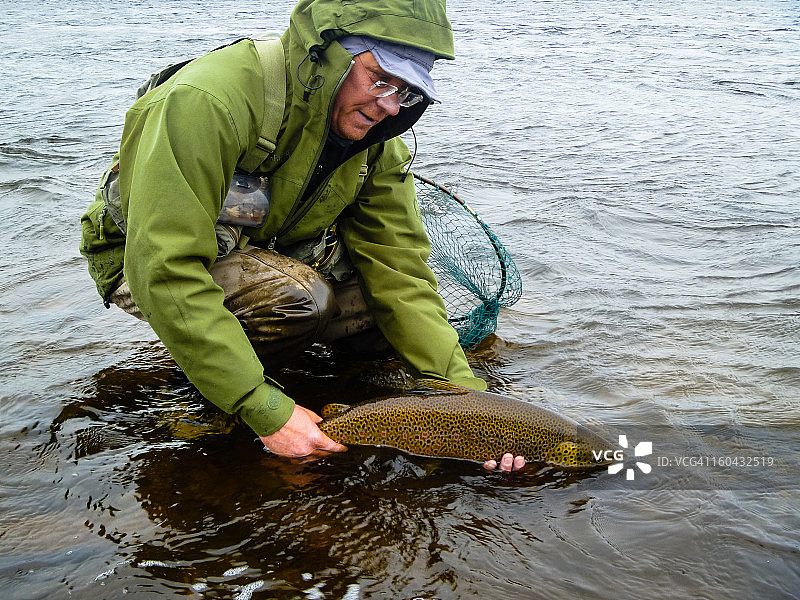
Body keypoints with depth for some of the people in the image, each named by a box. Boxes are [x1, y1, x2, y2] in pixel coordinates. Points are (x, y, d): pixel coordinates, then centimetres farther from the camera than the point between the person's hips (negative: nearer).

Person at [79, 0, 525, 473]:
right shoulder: (208, 101, -34)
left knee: (388, 292, -14)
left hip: (265, 253, 7)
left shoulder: (375, 144, -13)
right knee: (299, 297, -34)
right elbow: (167, 271, -39)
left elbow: (400, 270, -15)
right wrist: (265, 410, -40)